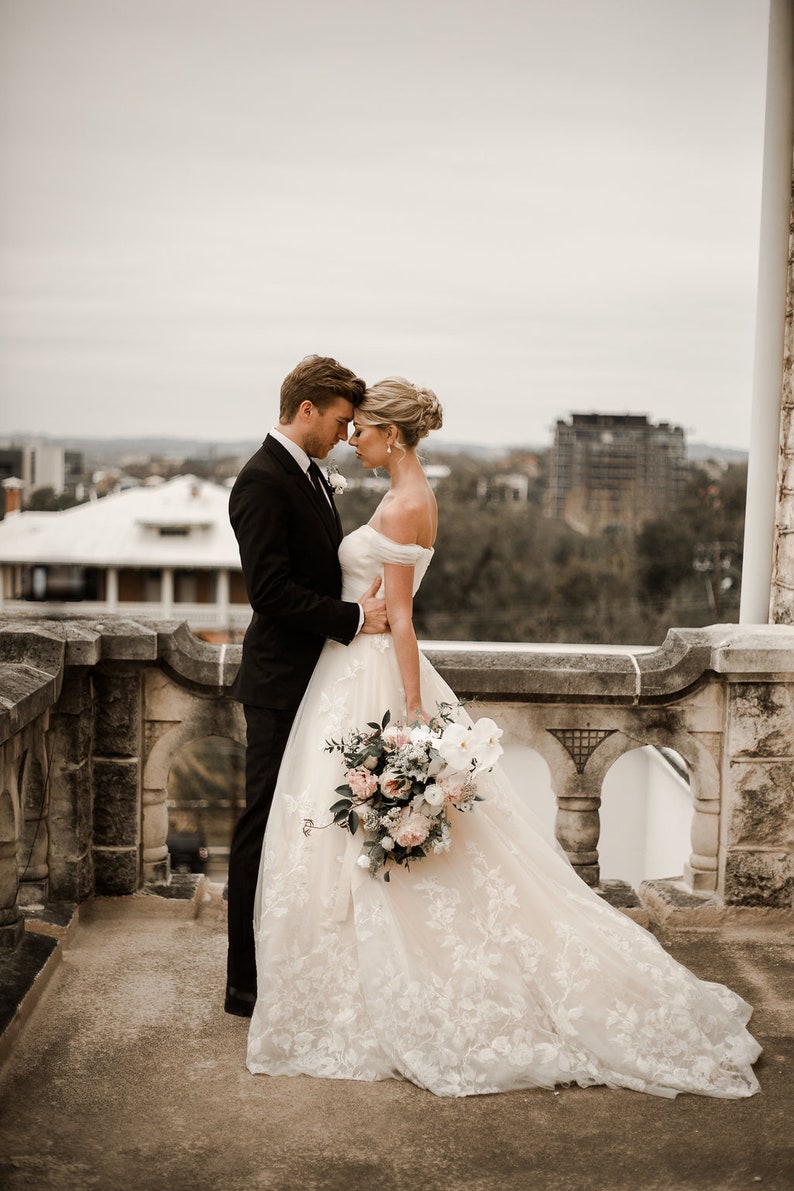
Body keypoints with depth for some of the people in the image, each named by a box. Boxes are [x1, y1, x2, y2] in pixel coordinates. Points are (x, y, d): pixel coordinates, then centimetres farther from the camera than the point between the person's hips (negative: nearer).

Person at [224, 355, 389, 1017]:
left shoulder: (309, 474, 15)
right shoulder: (262, 481, -16)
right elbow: (271, 590, -22)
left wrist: (363, 604, 6)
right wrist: (354, 618, -18)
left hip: (318, 679, 10)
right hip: (282, 685, -9)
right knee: (266, 828, -1)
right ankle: (247, 982, 9)